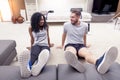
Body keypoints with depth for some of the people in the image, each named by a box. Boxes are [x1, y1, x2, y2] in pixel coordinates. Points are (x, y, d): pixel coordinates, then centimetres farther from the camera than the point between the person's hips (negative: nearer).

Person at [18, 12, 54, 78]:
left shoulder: (46, 26, 7)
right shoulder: (31, 28, 4)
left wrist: (49, 44, 32)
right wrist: (31, 47, 29)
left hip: (45, 45, 1)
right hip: (36, 45, 0)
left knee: (45, 53, -40)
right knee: (34, 55, -39)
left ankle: (37, 68, -69)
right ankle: (28, 68, -69)